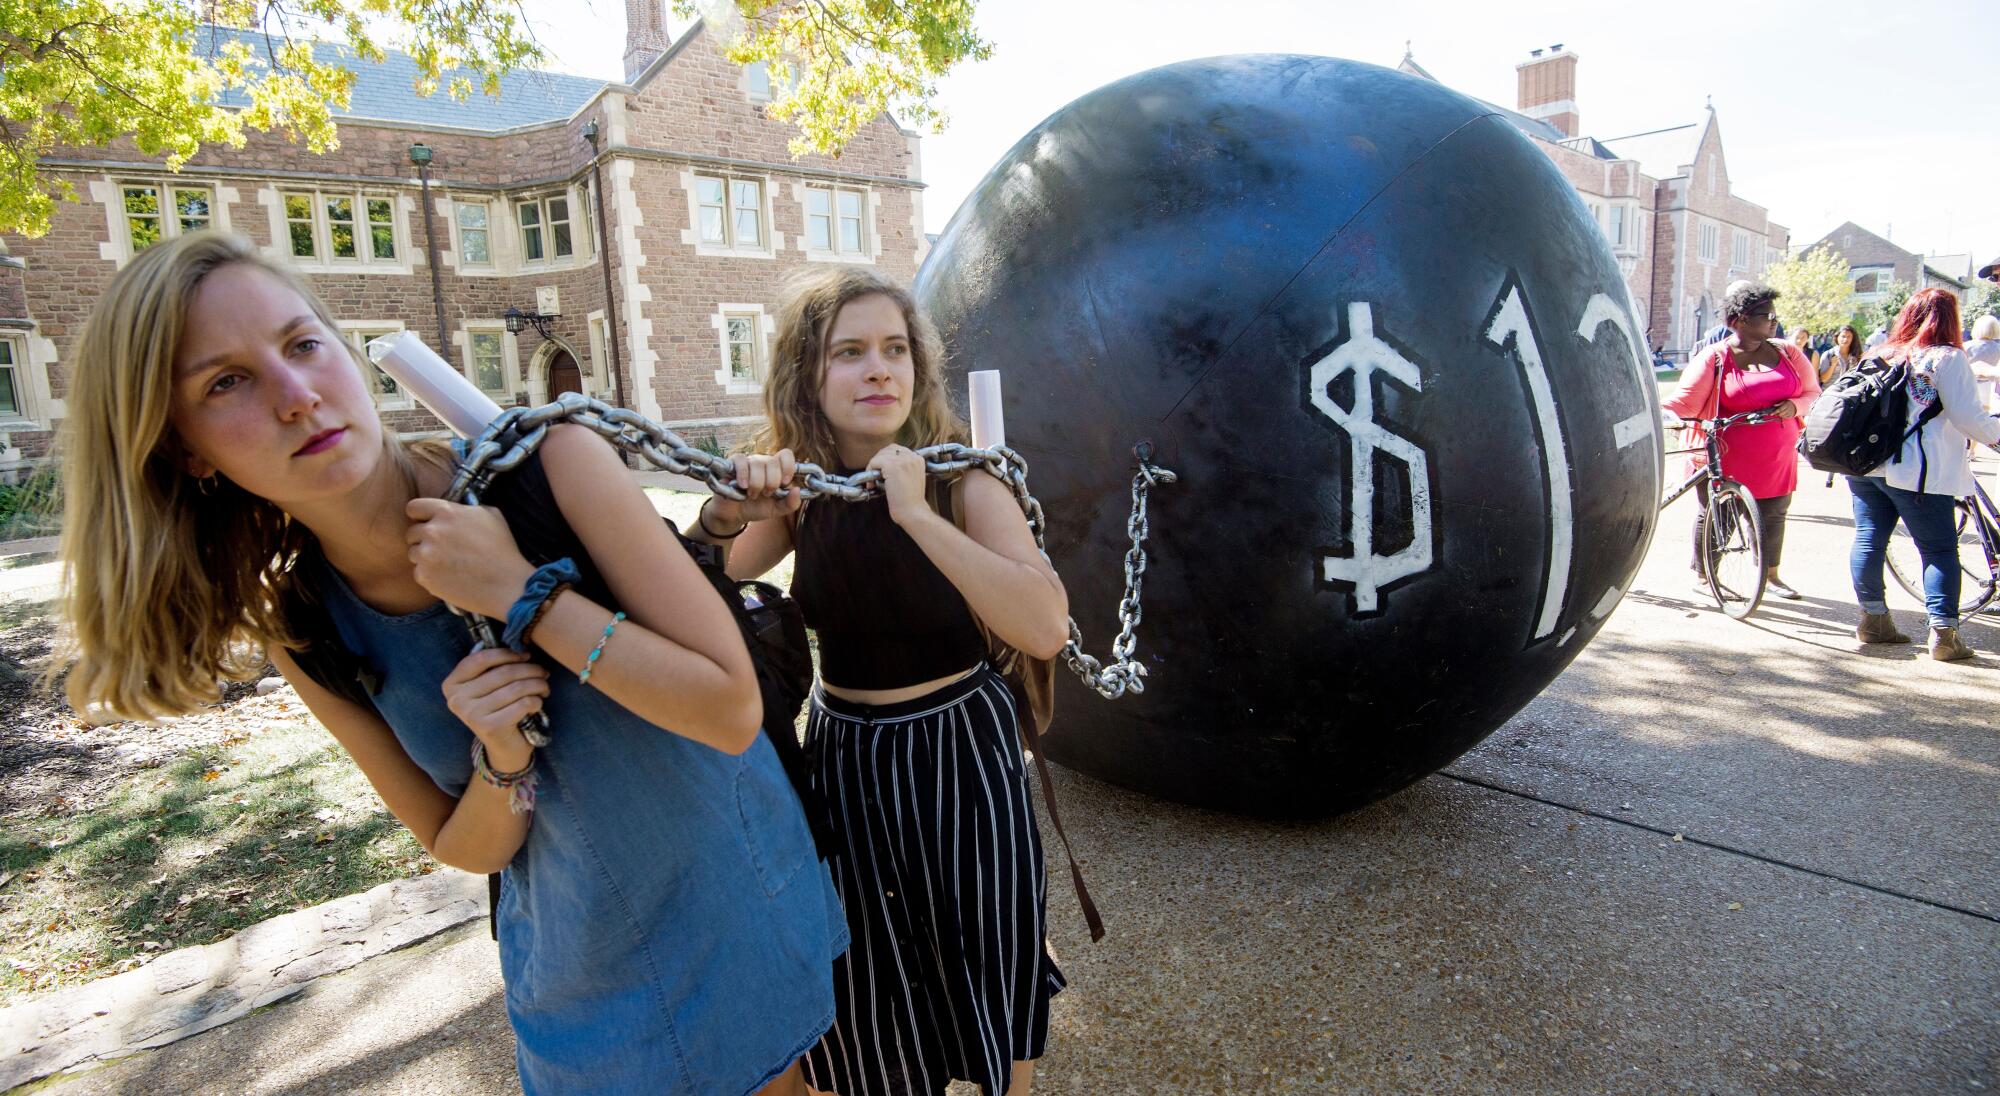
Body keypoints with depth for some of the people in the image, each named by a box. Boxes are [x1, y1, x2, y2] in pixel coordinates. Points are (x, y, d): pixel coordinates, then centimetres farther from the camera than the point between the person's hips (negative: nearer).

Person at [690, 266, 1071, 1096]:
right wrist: (728, 510, -20)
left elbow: (1047, 629, -29)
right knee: (860, 999, 19)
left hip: (957, 750, -3)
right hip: (842, 756, 3)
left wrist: (917, 514, -34)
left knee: (989, 984, 16)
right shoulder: (798, 487, -5)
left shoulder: (962, 479, -16)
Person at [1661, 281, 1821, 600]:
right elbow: (1684, 402, -11)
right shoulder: (1715, 358, -8)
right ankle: (1703, 576, 18)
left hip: (1776, 460, 5)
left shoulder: (1787, 352, 7)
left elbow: (1812, 391, 15)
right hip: (1723, 460, -5)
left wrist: (1794, 406, -7)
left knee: (1773, 515, 14)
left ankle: (1770, 575, 32)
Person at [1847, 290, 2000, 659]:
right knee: (1939, 549, 1)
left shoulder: (1882, 354, 12)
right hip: (1918, 473, -5)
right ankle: (1943, 632, -3)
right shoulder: (1947, 357, -5)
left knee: (1868, 539, 9)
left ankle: (1873, 619, 15)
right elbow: (1968, 417, -8)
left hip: (1864, 464, 6)